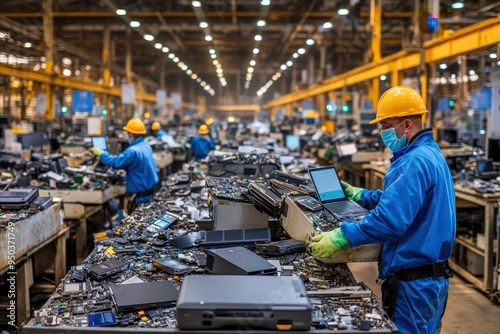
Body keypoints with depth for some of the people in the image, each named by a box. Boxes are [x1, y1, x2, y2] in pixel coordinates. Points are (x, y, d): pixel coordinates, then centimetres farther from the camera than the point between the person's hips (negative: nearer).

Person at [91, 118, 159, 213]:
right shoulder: (146, 147, 7)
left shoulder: (133, 151, -24)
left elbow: (115, 162, -21)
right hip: (151, 191, 9)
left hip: (140, 195, -9)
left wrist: (101, 153, -8)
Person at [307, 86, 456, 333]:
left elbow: (390, 219, -31)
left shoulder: (415, 162, -23)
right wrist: (361, 196, 21)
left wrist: (339, 238, -29)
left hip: (414, 279, -10)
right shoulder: (427, 153, 12)